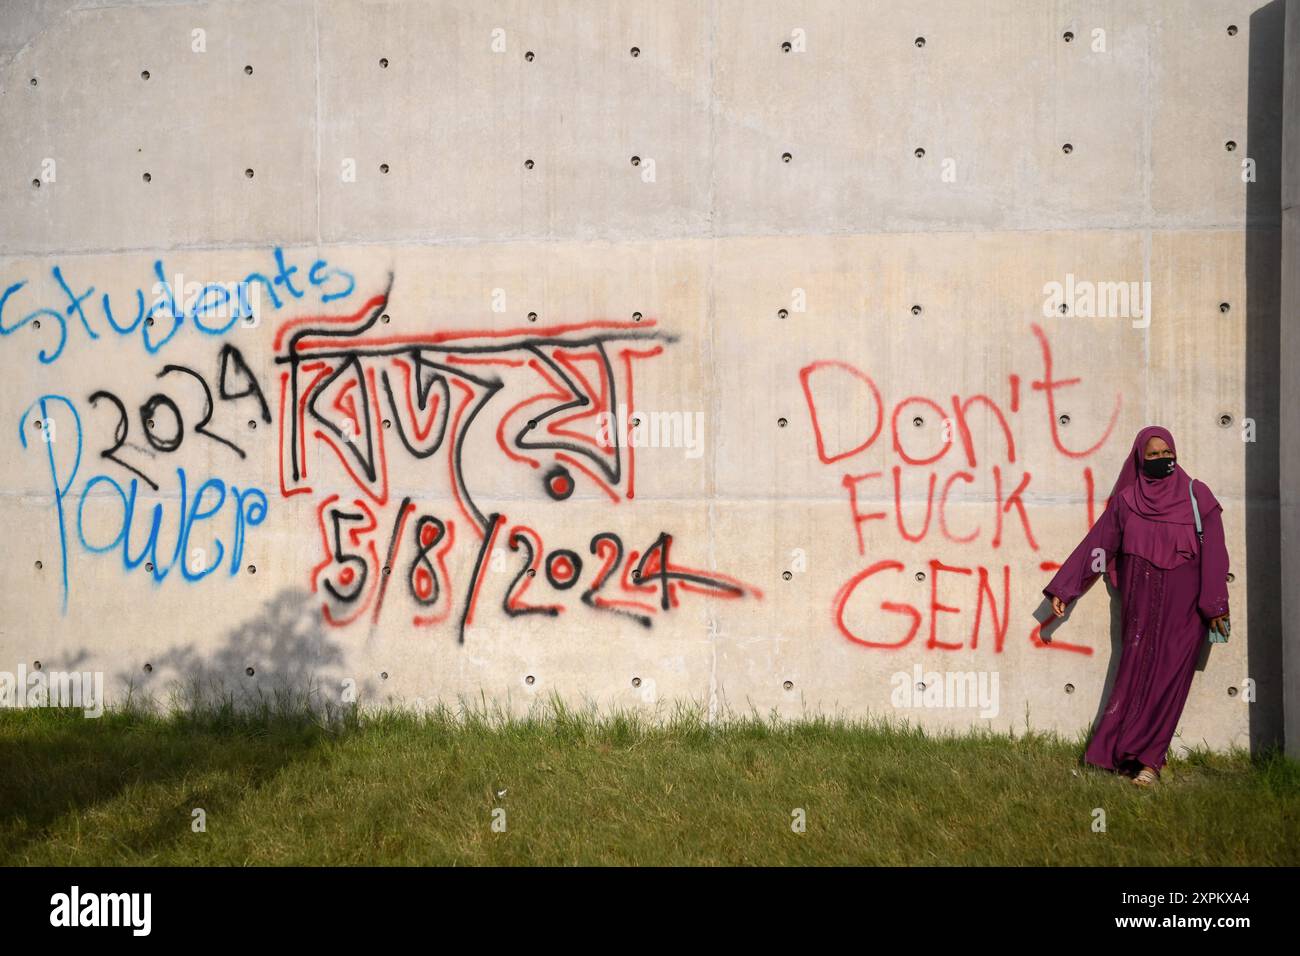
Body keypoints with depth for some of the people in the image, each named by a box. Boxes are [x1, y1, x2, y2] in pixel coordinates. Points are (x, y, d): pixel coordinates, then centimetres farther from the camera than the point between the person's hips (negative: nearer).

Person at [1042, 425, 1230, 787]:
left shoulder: (1196, 496, 0)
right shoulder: (1125, 501, 5)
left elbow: (1213, 553, -3)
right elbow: (1094, 546, 6)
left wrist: (1216, 606, -9)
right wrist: (1062, 589, 3)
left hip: (1182, 606, -2)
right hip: (1140, 604, 2)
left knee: (1168, 676, -4)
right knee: (1136, 673, 1)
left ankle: (1147, 758, 1)